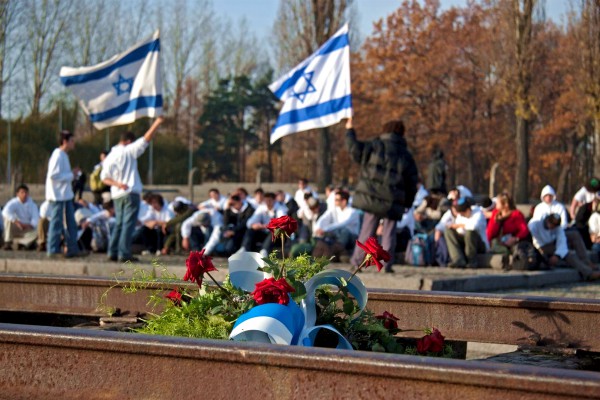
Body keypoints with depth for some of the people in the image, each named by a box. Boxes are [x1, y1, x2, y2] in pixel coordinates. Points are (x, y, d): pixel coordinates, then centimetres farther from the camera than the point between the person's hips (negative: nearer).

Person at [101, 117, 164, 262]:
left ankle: (113, 253, 12)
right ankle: (124, 254, -10)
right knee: (128, 224, -6)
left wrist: (117, 183, -8)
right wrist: (156, 124, -6)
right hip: (130, 193, -7)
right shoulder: (128, 151, -7)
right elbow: (145, 140, -10)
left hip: (117, 195, 7)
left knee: (119, 224, 14)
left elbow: (104, 177, 2)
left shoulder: (109, 157, 10)